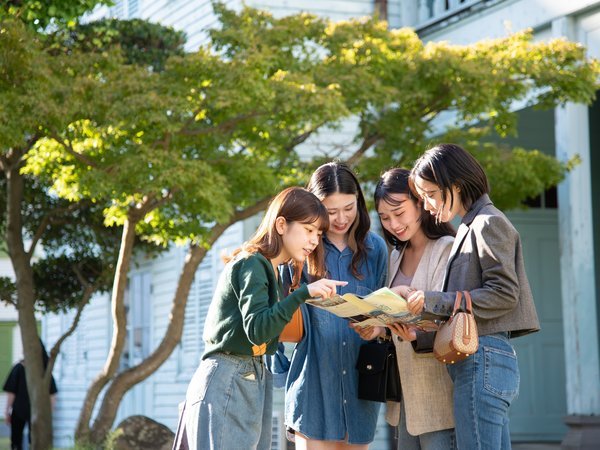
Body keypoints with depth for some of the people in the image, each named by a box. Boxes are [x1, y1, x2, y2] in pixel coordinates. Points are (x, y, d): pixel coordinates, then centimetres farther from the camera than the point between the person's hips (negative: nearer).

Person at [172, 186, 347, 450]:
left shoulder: (274, 271, 17)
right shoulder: (251, 264, -11)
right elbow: (257, 329, -22)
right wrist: (304, 293, -27)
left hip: (256, 382, 9)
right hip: (226, 380, -9)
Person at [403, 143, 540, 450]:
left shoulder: (488, 223, -6)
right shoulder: (469, 228, 21)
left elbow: (504, 294, -13)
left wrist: (434, 301, -15)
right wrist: (419, 336, 9)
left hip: (483, 358, -9)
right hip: (479, 360, 9)